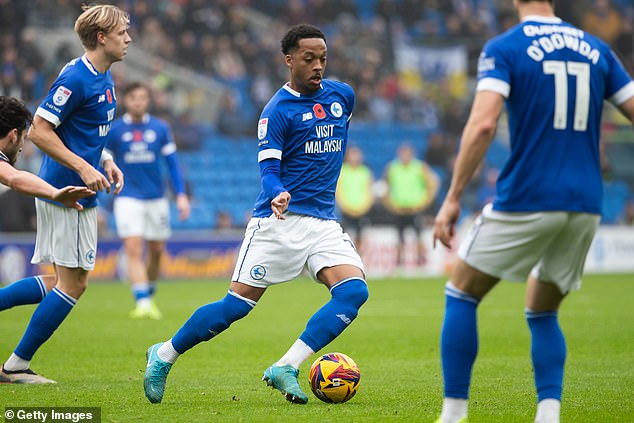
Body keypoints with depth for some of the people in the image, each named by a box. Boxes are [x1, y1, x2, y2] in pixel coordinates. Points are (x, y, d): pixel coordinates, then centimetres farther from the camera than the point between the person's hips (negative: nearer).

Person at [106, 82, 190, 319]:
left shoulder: (160, 128, 3)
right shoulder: (114, 130, -1)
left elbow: (172, 163, 7)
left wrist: (181, 195, -1)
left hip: (156, 198, 2)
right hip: (128, 198, -2)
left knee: (157, 250, 9)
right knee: (133, 248, -16)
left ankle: (150, 296, 30)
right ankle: (142, 303, -21)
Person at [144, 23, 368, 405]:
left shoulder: (342, 95, 10)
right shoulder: (278, 109, -8)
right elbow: (268, 168, -14)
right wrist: (278, 195, -34)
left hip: (324, 223, 5)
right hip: (280, 219, -5)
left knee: (354, 290, -19)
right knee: (237, 304, -7)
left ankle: (285, 369, -21)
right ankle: (164, 356, 14)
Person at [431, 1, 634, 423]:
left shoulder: (503, 48, -3)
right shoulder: (595, 49, 10)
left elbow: (483, 124, -16)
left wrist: (453, 198, -12)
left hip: (526, 200, -4)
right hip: (586, 206, 4)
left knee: (461, 294, 13)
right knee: (542, 313, 21)